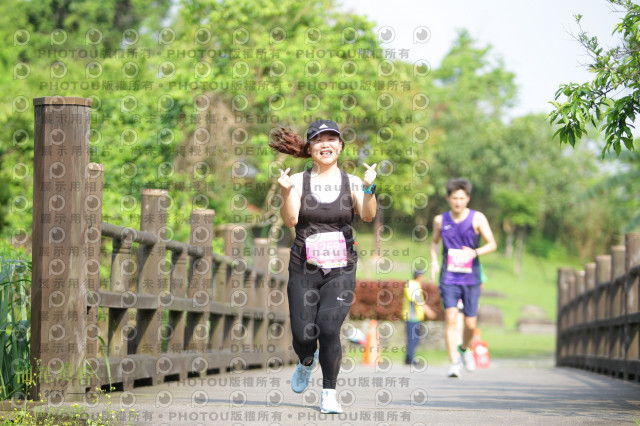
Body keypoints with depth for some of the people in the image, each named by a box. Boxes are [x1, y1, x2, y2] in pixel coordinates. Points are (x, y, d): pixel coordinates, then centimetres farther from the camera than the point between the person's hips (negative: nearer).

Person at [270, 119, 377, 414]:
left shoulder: (351, 183, 2)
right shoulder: (298, 181, 0)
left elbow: (368, 216, -13)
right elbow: (290, 220, -12)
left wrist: (369, 188, -30)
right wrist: (285, 193, -30)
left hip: (341, 270, 0)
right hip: (304, 269, 0)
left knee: (329, 328, -17)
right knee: (303, 336, -2)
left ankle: (329, 394, -2)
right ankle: (307, 362, 35)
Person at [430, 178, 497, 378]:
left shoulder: (477, 218, -2)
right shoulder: (440, 220, 5)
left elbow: (492, 244, -3)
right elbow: (434, 242, 23)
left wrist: (474, 252, -21)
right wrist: (434, 261, 6)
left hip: (471, 278, 0)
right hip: (449, 277, 0)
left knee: (470, 324, 3)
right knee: (450, 317, -17)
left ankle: (464, 349, 36)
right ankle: (454, 363, -18)